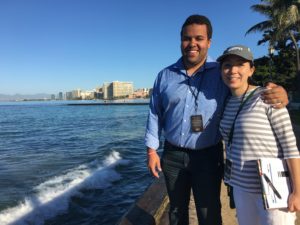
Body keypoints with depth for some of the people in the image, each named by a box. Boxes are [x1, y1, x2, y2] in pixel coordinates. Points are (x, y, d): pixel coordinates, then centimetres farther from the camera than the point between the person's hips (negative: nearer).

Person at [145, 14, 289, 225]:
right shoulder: (165, 76, 2)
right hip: (172, 155, 2)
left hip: (208, 156, -2)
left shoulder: (223, 73, -4)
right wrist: (151, 150, 2)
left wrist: (279, 93, -25)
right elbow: (155, 114, 4)